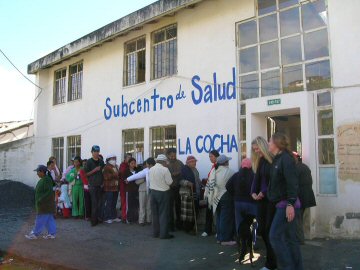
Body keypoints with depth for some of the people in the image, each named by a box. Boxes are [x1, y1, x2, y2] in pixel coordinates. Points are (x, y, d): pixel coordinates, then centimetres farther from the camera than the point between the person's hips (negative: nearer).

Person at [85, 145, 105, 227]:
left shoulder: (101, 162, 12)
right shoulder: (89, 161, -1)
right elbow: (86, 173, -4)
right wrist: (94, 170, -17)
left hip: (100, 185, 5)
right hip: (92, 185, -4)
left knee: (99, 203, 6)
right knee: (94, 203, -6)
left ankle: (99, 218, 14)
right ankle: (94, 220, -2)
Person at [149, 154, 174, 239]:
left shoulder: (151, 169, 2)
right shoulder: (165, 169, -16)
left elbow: (150, 180, 12)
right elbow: (170, 182, -13)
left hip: (153, 191, 6)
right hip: (163, 193, -6)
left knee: (155, 213, 13)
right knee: (163, 213, 1)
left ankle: (155, 232, 20)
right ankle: (164, 234, 4)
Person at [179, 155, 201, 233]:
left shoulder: (195, 169, 17)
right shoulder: (184, 169, -8)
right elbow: (180, 180, -14)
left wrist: (200, 184, 16)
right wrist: (187, 183, -26)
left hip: (195, 193, 8)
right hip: (187, 193, -8)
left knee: (195, 211, 11)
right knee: (188, 211, -7)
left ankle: (192, 227, 23)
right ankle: (187, 229, 3)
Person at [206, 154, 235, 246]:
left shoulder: (214, 171, 4)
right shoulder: (229, 172, -14)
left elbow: (210, 184, 8)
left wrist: (211, 197, 14)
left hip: (216, 198, 7)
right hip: (226, 197, -7)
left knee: (219, 217, 14)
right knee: (226, 218, -1)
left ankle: (219, 238, 21)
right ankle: (225, 239, 2)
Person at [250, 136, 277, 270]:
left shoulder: (274, 160, -10)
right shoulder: (260, 161, 13)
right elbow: (257, 178, 12)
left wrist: (264, 192, -18)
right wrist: (253, 192, -3)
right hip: (262, 199, 7)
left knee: (270, 229, -2)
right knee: (262, 229, 6)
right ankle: (272, 257, 22)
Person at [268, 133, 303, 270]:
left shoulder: (286, 158, -13)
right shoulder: (277, 159, 15)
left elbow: (292, 182, -21)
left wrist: (290, 204, -26)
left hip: (286, 204, -10)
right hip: (282, 204, 10)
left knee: (275, 236, -8)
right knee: (290, 238, 12)